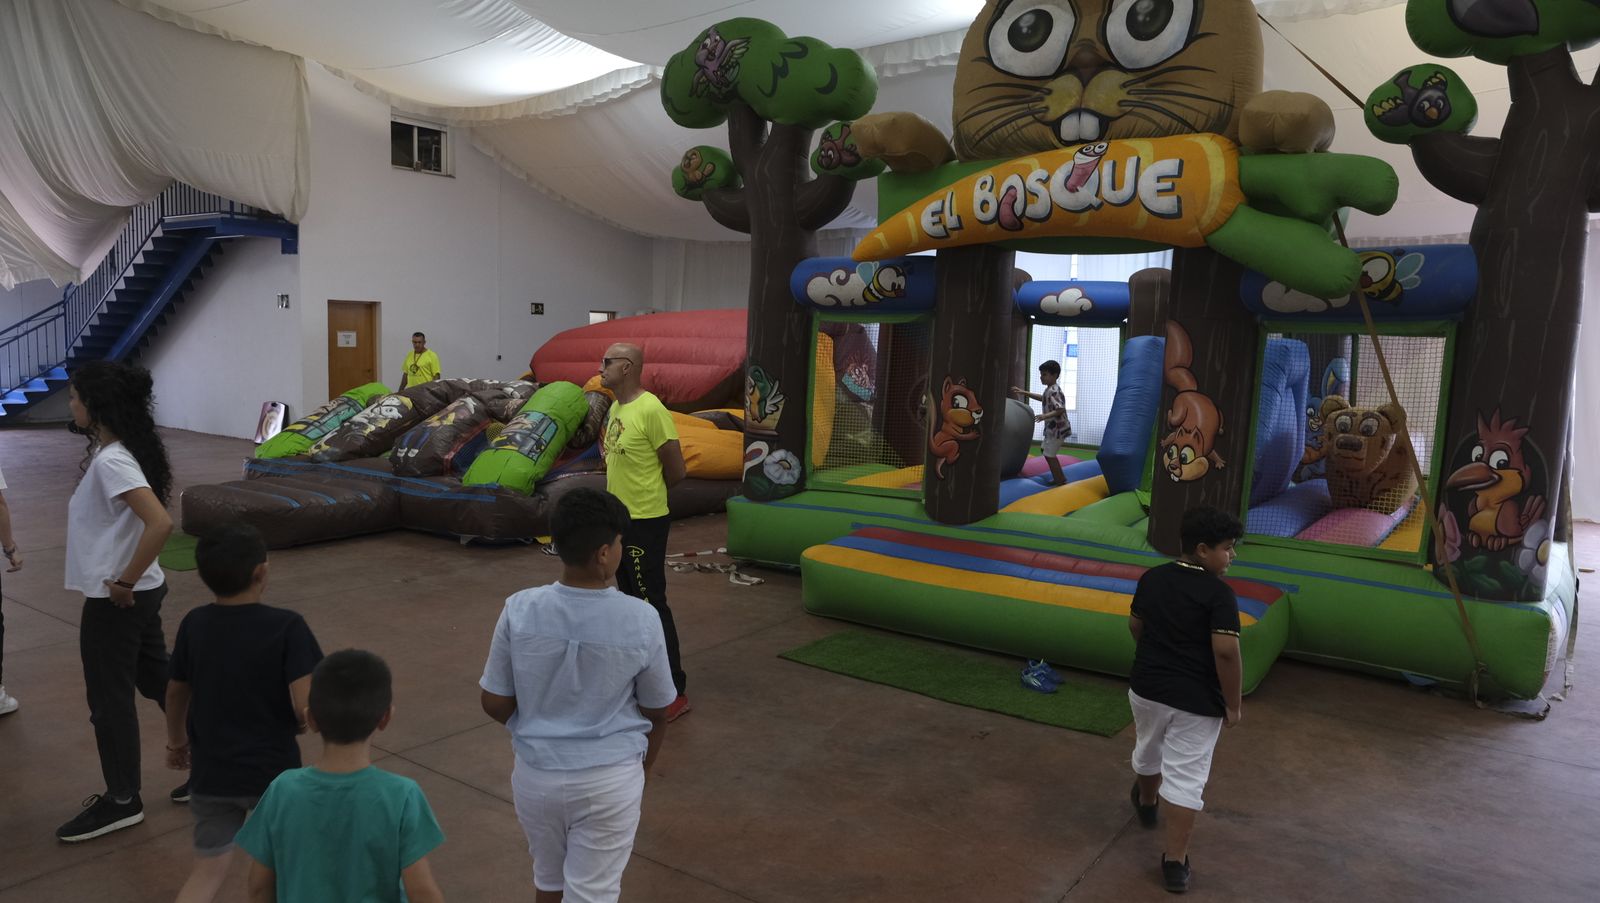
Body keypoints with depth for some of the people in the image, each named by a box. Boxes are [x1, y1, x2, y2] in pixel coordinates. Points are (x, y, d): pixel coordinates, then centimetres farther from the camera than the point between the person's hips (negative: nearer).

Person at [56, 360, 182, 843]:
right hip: (139, 595, 9)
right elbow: (144, 516, 20)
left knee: (109, 699, 6)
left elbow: (160, 523, -34)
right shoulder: (113, 452, 7)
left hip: (115, 601, -9)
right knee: (160, 681, 18)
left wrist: (124, 582, -23)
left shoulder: (111, 462, -22)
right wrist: (128, 582, 14)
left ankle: (121, 800, 21)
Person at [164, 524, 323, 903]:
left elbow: (176, 692, 11)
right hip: (273, 771, -3)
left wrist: (176, 742, 29)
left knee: (208, 872, 13)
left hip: (210, 774, 4)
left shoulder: (194, 624, -4)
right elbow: (306, 707, -24)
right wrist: (301, 723, 0)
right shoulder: (286, 626, -19)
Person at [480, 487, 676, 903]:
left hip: (537, 774, 2)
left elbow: (494, 703, -5)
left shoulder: (519, 610, -14)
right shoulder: (641, 621, -17)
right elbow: (657, 712, -4)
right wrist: (641, 765, 17)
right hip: (610, 780, -2)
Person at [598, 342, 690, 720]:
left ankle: (674, 691, 3)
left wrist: (649, 494, 0)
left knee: (652, 603, -5)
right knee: (631, 600, 19)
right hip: (620, 518, 10)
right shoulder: (615, 409, 8)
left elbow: (676, 469, -15)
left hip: (645, 522, -10)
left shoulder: (651, 410, -20)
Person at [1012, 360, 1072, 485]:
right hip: (1052, 428, 11)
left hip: (1057, 429, -11)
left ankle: (1060, 480, 7)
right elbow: (1043, 398, 28)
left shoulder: (1054, 391, -23)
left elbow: (1061, 409, -32)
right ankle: (1059, 478, 27)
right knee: (1045, 450, 21)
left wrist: (1045, 416, -42)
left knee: (1049, 455, -4)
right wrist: (1025, 393, 26)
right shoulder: (1050, 389, 8)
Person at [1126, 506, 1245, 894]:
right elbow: (1226, 651, -23)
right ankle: (1175, 862, 7)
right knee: (1186, 778, 3)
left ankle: (1145, 801, 55)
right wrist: (1232, 703, -12)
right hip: (1196, 700, -5)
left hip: (1147, 688, 6)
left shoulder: (1152, 578, -1)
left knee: (1148, 750, 29)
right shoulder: (1219, 593, -19)